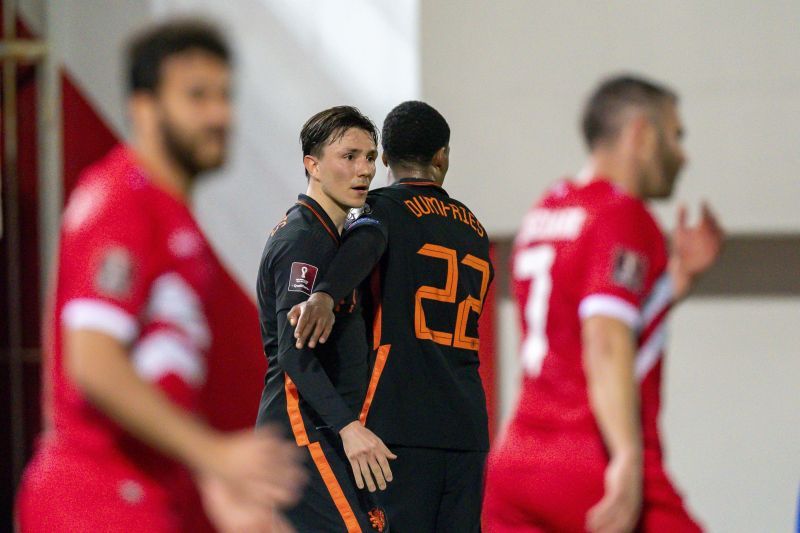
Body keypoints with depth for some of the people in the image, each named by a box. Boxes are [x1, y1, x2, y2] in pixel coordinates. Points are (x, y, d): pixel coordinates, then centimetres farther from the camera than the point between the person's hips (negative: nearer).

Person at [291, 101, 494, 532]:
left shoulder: (388, 207, 2)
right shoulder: (474, 228, 21)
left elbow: (366, 243, -23)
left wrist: (325, 294, -41)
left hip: (402, 420, -5)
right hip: (468, 423, 6)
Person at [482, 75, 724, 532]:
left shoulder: (543, 215, 19)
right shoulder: (623, 214, -7)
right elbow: (607, 347, -19)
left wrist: (678, 278, 21)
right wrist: (628, 460, -26)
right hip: (595, 470, -8)